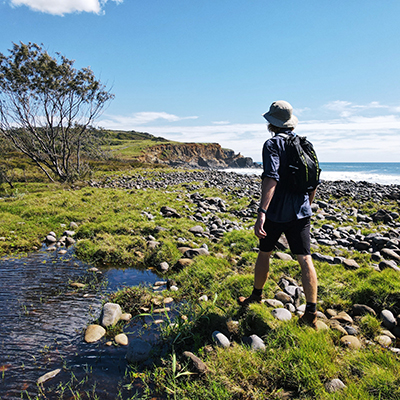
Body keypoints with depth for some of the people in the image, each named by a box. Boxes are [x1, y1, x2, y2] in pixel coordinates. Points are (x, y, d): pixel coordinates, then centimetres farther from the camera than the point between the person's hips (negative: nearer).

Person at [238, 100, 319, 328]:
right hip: (301, 212, 5)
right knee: (305, 259, 4)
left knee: (265, 253, 14)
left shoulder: (272, 144, -9)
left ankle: (256, 297, 33)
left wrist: (262, 212, -33)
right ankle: (311, 313, 5)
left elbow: (271, 178, -25)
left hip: (277, 212, -5)